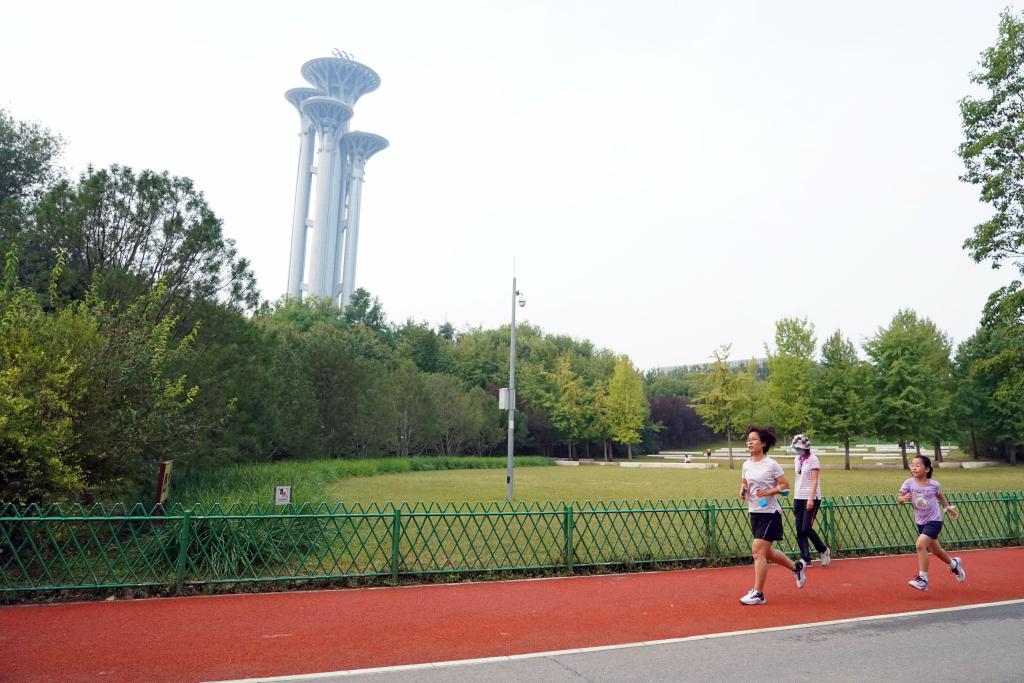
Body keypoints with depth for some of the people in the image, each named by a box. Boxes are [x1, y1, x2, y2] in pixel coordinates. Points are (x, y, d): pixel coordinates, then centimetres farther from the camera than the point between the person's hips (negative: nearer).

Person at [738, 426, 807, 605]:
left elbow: (785, 485, -7)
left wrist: (770, 491, -22)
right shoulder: (746, 465, 6)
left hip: (770, 513, -7)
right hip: (754, 513, 7)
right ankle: (796, 567, 43)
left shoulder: (771, 465, -11)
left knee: (757, 551, -11)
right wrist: (743, 490, -1)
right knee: (767, 552, 17)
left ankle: (758, 594, -2)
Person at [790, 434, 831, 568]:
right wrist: (794, 497, 13)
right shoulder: (797, 459, 12)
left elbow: (814, 481, -14)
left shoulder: (813, 459, -8)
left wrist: (811, 498, -21)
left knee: (806, 528, -9)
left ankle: (824, 551, 16)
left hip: (811, 499, -7)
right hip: (798, 498, 7)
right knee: (799, 530, 3)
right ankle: (806, 560, 10)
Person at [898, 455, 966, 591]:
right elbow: (899, 498, -13)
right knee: (935, 550, 19)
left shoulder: (934, 484, -10)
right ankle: (954, 564, 51)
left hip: (934, 521, -4)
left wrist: (947, 507, 12)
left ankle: (923, 579, -14)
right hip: (921, 522, 4)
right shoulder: (909, 483, -10)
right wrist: (904, 498, -33)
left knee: (920, 545, -22)